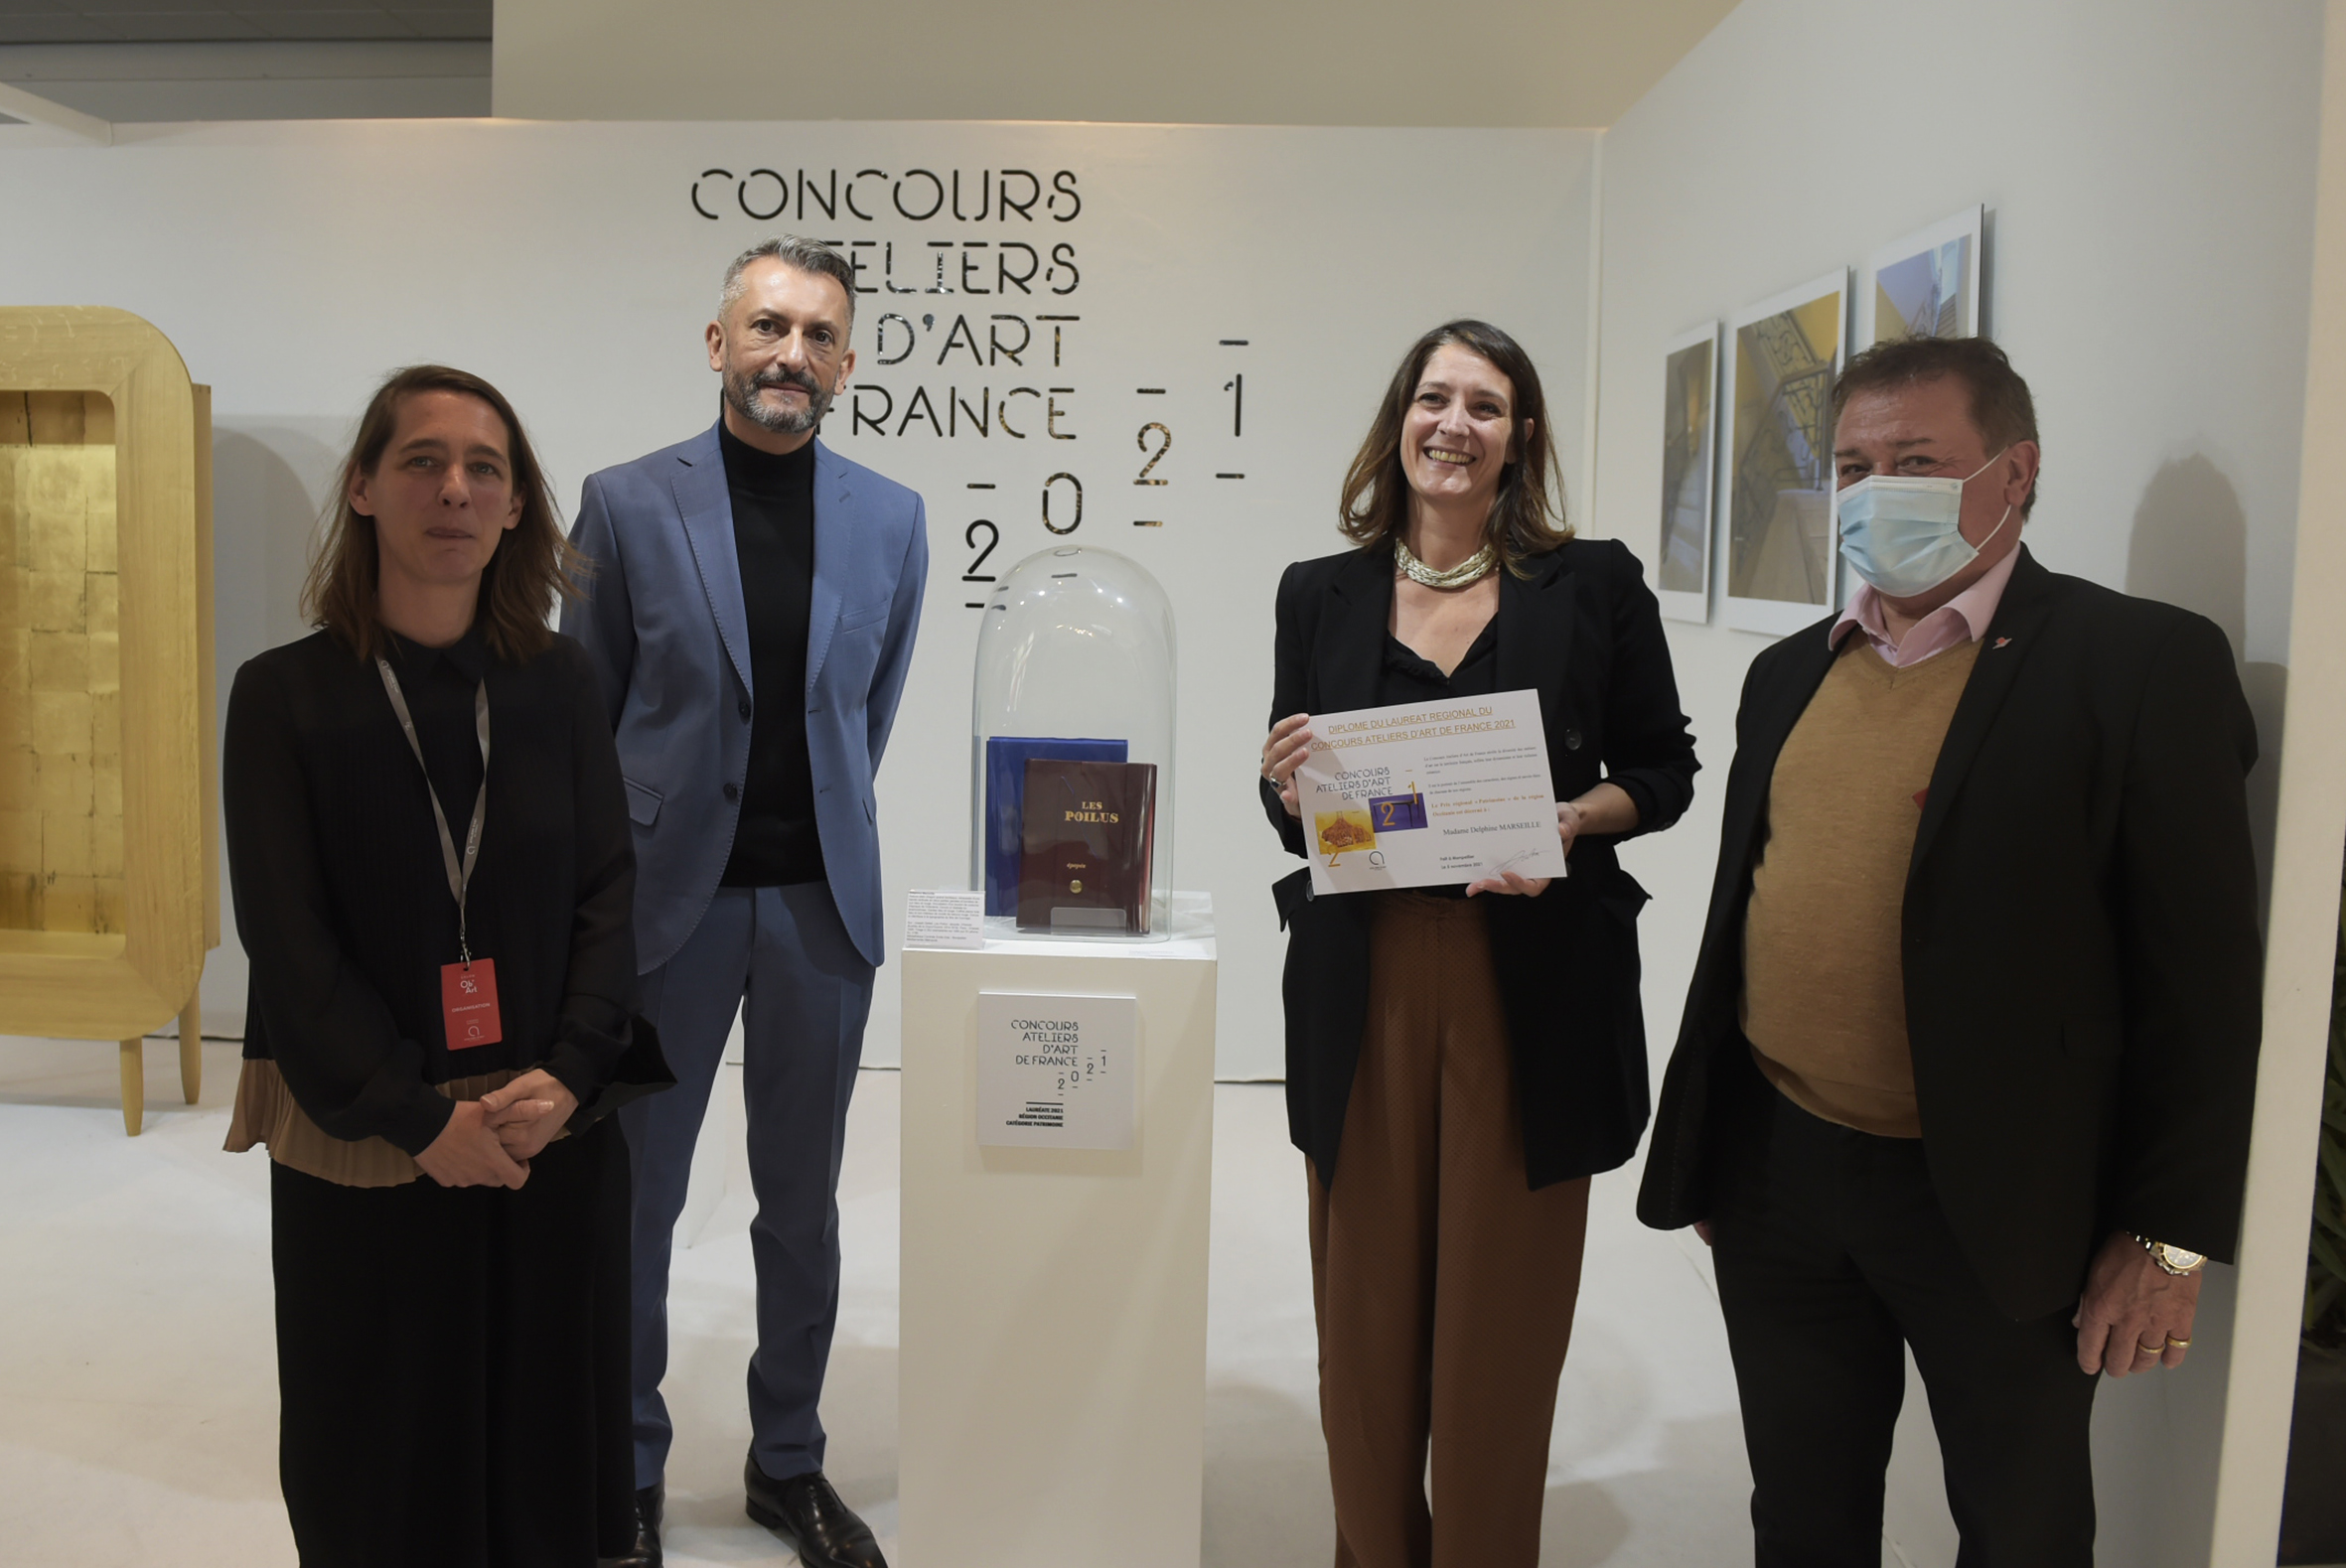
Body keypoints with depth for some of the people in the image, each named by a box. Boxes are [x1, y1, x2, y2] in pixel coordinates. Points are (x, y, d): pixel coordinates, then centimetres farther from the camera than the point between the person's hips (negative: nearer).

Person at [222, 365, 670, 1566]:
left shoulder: (560, 682, 2)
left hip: (552, 1136, 2)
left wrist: (567, 1075, -13)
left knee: (543, 1435, 12)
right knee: (384, 1452, 13)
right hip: (360, 1150, -1)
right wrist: (419, 1117, -13)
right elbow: (287, 936, -8)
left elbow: (609, 892, 0)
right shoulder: (284, 695, -4)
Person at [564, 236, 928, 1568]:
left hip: (821, 906, 2)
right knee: (632, 1205, 9)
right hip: (666, 902, -1)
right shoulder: (627, 504, -2)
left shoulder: (891, 520, 3)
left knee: (804, 1205, 13)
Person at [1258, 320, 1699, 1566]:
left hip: (1533, 989, -1)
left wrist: (1574, 819, -13)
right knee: (1367, 1313, 10)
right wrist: (1287, 788, -10)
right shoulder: (1320, 595, 8)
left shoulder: (1595, 585, 2)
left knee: (1500, 1321, 6)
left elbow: (1665, 772, 6)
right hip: (1366, 986, 2)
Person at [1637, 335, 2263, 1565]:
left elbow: (2199, 975, -10)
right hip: (1775, 1177, 5)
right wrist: (1704, 1146, 14)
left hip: (1993, 1198, -4)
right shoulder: (1792, 674, 8)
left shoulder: (2141, 665, -10)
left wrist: (2170, 1234, -10)